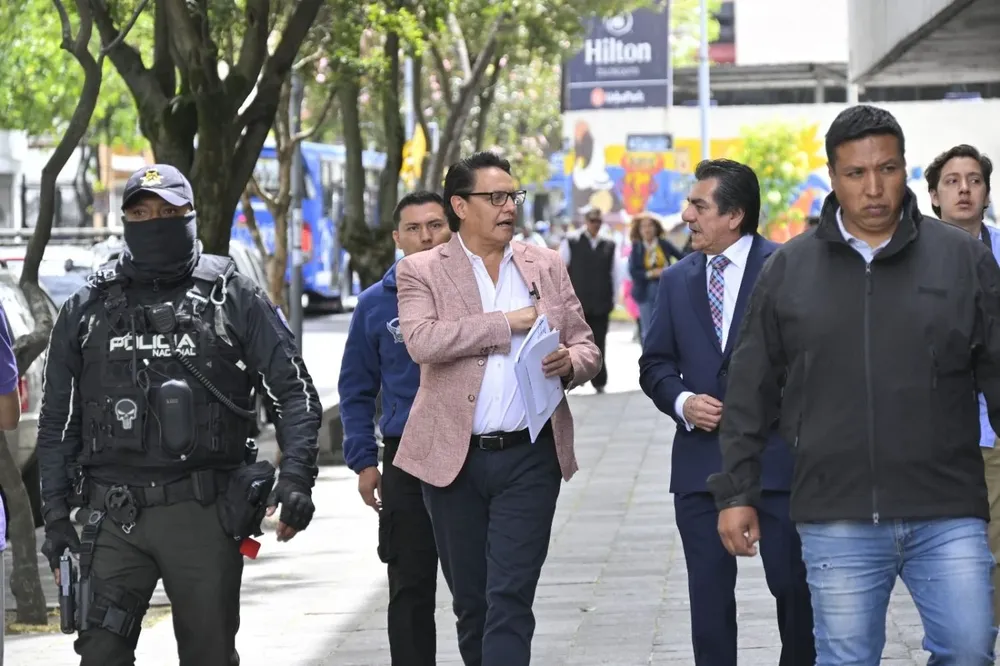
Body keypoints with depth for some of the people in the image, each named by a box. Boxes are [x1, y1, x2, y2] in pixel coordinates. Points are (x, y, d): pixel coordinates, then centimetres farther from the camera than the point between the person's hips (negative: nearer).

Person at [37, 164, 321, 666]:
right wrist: (55, 511, 7)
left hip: (204, 513, -1)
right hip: (115, 514, 1)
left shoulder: (234, 299, 3)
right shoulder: (88, 309, 11)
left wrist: (297, 475, -15)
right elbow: (57, 420, 14)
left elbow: (295, 392, 0)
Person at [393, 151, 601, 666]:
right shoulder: (421, 271, 1)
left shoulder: (546, 267, 10)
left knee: (510, 599, -8)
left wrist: (571, 363, -13)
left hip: (529, 455, 0)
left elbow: (586, 348, 11)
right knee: (471, 601, 11)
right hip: (454, 458, 0)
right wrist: (508, 323, -15)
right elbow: (421, 340, -17)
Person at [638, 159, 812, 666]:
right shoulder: (677, 279, 12)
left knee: (794, 586, 1)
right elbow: (656, 364, 14)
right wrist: (682, 401, -4)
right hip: (701, 462, 4)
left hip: (775, 457, -4)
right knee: (708, 594, 7)